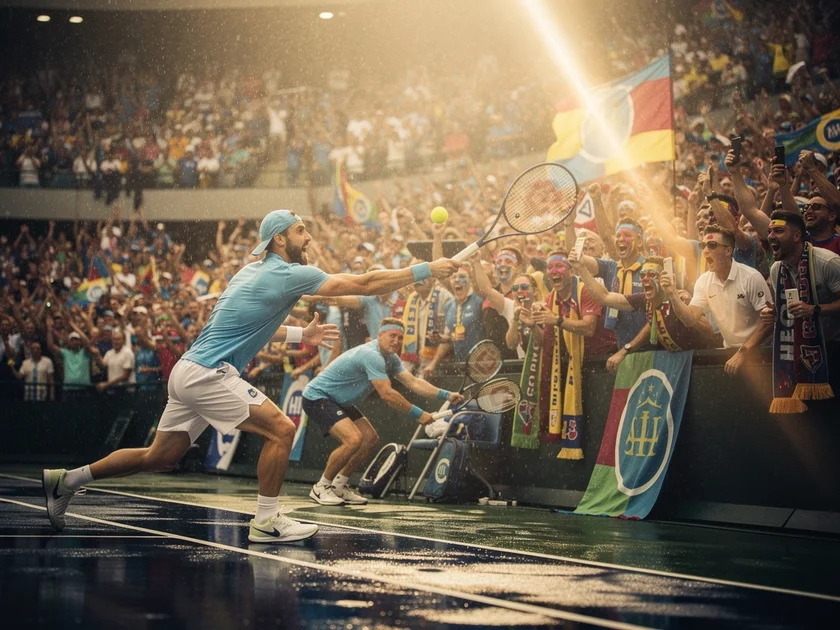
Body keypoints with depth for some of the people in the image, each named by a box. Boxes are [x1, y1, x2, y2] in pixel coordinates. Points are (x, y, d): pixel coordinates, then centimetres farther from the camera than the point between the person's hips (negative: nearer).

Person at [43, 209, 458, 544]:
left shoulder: (252, 272, 16)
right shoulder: (289, 275, -12)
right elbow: (364, 285, -13)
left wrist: (299, 335, 23)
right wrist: (425, 270, -8)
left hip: (190, 372, 10)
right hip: (206, 374, -10)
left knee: (160, 457, 15)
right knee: (281, 429, -9)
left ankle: (68, 479, 20)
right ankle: (266, 522, -3)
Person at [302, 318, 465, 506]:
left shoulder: (390, 358, 5)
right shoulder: (372, 355, -27)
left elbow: (413, 383, 0)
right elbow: (387, 395, -31)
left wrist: (446, 395, -10)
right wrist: (418, 414, -26)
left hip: (337, 401, 11)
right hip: (317, 397, -11)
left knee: (370, 438, 7)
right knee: (353, 439, -25)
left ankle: (338, 486, 17)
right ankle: (320, 488, -9)